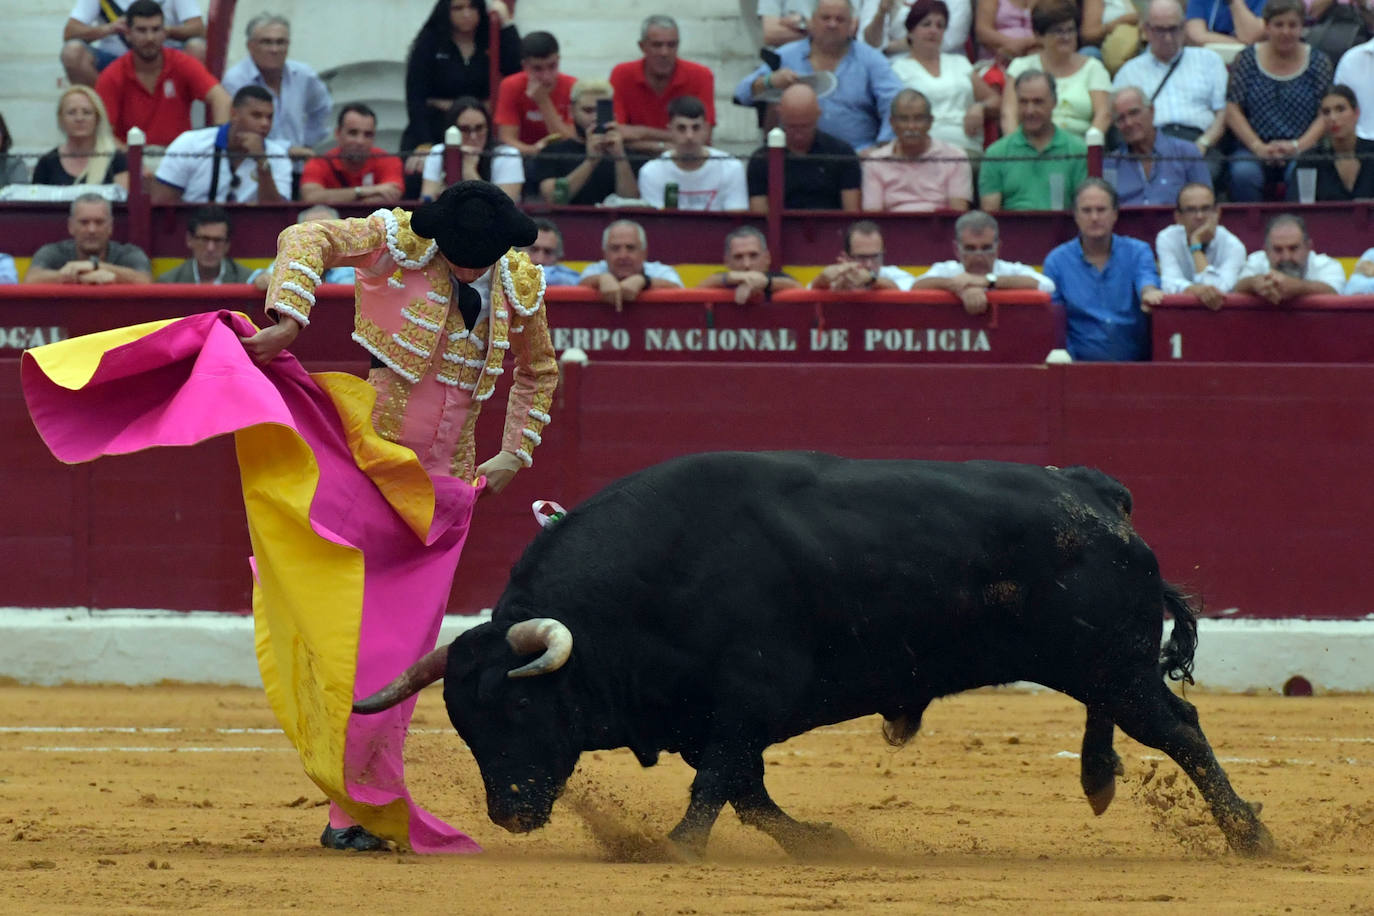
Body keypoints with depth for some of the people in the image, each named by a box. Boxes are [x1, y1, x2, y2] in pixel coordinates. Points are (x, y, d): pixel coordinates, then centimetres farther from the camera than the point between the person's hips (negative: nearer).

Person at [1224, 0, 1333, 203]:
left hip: (1303, 150, 0)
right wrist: (1258, 147, -10)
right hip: (1254, 147, 0)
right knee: (1243, 174, -34)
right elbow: (1233, 112, 5)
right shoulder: (1247, 59, 10)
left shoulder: (1318, 62, 10)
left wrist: (1297, 146, -12)